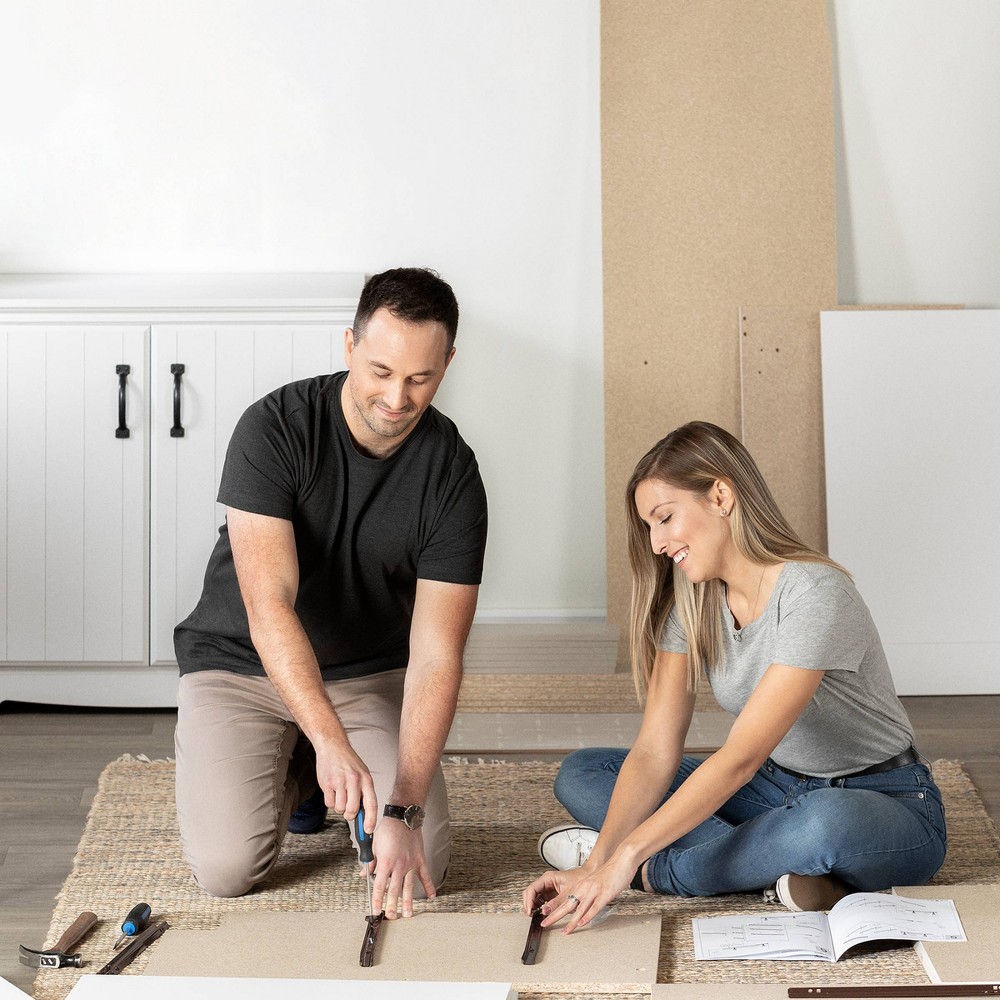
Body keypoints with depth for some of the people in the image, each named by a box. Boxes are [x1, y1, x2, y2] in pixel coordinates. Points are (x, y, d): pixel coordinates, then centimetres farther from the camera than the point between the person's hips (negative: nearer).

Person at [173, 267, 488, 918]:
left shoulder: (452, 475, -16)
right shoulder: (275, 428, -22)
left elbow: (435, 655, -21)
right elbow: (269, 605, -31)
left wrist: (403, 809, -32)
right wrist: (333, 741, -44)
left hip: (371, 674, 2)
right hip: (241, 666, -2)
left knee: (420, 866, -14)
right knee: (228, 869, -19)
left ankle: (312, 771, 16)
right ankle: (295, 771, 14)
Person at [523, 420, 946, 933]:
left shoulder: (813, 594, -26)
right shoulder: (691, 603, -2)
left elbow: (740, 758, -32)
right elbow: (654, 753, -10)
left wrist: (626, 859, -36)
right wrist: (596, 866, -24)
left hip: (889, 807, -7)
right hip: (779, 789, 7)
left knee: (825, 822, -44)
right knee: (579, 774, -4)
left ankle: (654, 871, -18)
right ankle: (778, 874, -20)